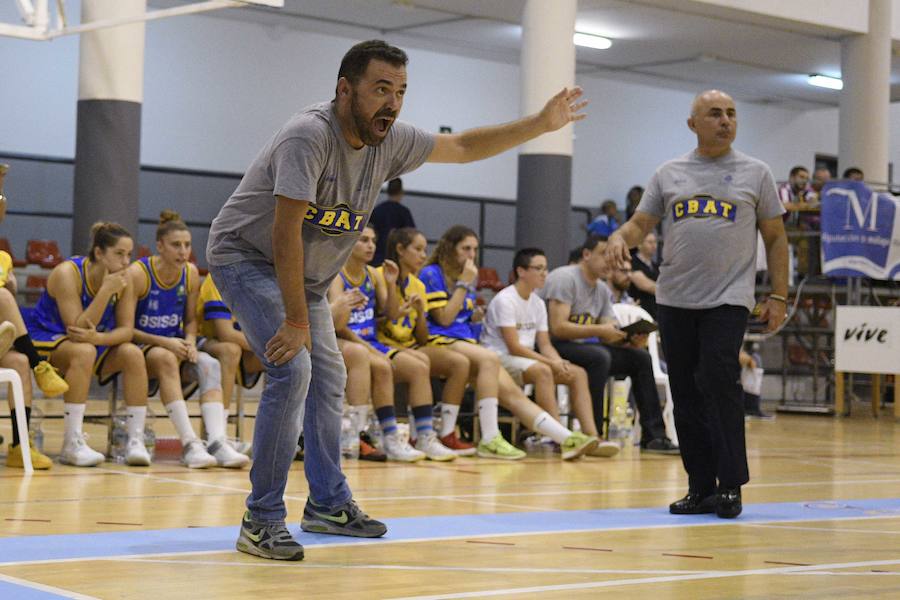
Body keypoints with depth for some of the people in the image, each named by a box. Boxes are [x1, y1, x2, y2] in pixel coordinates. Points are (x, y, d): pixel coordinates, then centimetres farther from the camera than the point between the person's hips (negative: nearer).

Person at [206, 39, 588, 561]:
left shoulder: (391, 140, -7)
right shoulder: (310, 136, -30)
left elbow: (462, 147, 8)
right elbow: (285, 232, -33)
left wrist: (542, 124, 0)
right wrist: (296, 322, -34)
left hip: (305, 273, 9)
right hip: (246, 257, -8)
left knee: (328, 378, 12)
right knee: (292, 368, -22)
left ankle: (329, 504, 27)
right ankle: (262, 522, -16)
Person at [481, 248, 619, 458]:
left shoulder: (538, 303, 13)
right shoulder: (504, 300, -13)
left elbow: (544, 344, 11)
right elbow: (514, 347, -19)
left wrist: (559, 362, -12)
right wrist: (551, 362, -22)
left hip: (527, 359, 9)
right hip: (500, 359, -9)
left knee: (578, 373, -7)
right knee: (542, 371, -36)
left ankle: (591, 437, -17)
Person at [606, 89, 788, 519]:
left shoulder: (755, 173, 7)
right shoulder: (668, 174, 12)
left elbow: (775, 237, 9)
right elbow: (641, 223, 10)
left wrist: (778, 296, 2)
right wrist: (620, 238, -13)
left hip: (728, 300, -3)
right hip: (675, 300, 3)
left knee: (719, 382, -17)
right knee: (686, 393, 4)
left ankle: (731, 484, -9)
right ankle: (701, 488, 12)